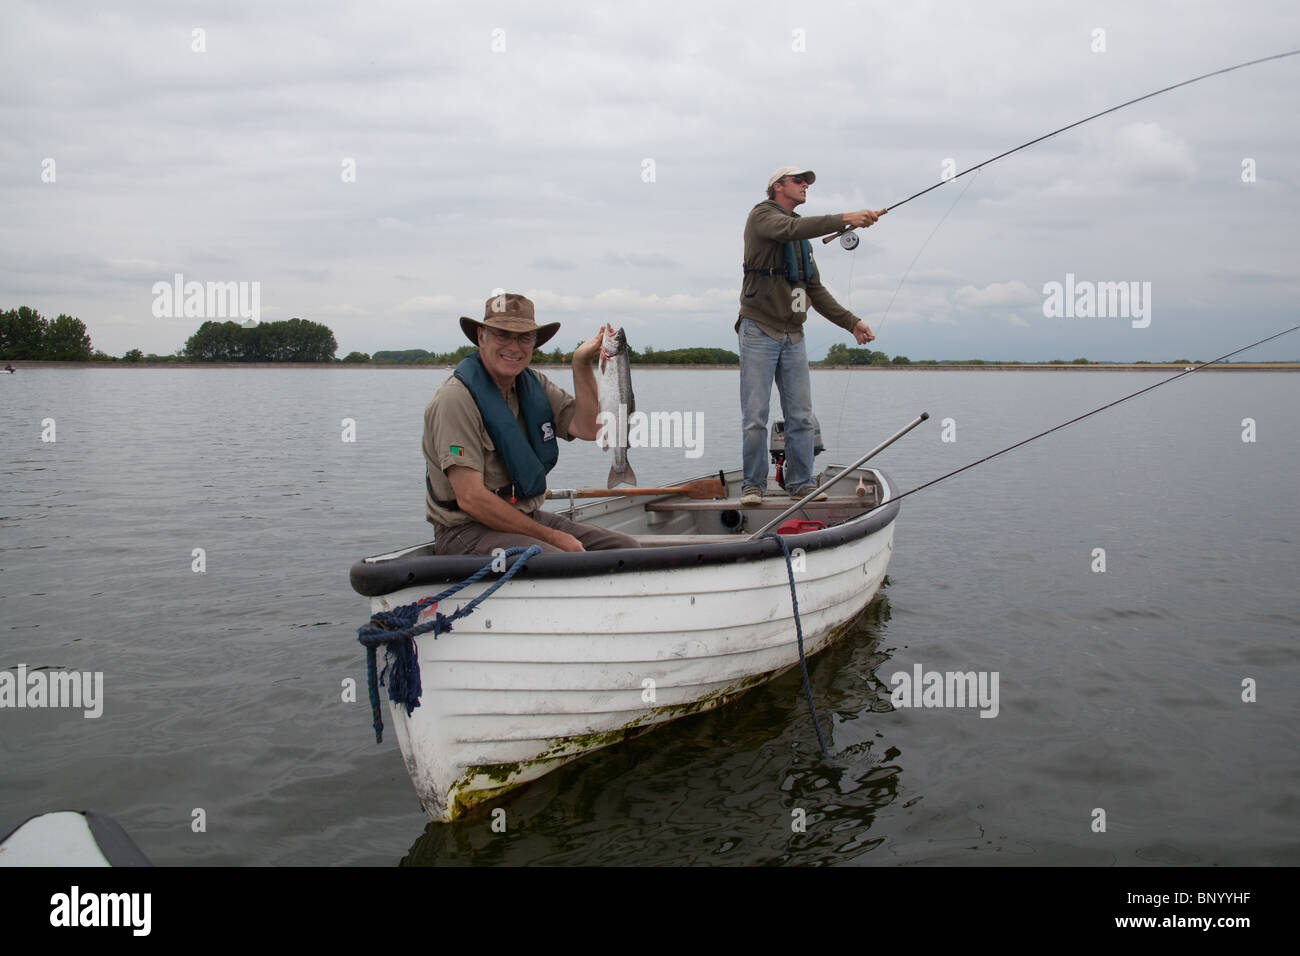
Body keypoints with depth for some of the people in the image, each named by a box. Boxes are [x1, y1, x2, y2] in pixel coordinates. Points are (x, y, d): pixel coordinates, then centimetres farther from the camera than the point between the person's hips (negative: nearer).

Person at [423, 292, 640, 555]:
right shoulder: (456, 398, -15)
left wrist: (581, 363, -7)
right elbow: (470, 499, -21)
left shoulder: (533, 384, 9)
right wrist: (550, 537, -19)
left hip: (529, 518, 8)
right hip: (468, 530, -8)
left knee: (626, 548, -3)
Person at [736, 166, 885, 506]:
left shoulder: (804, 235, 22)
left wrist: (851, 322, 12)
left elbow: (816, 290, 22)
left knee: (801, 415, 2)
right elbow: (790, 229, -23)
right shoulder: (761, 216, 0)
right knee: (755, 415, -6)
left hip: (793, 336, 7)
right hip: (759, 331, -7)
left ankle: (801, 483, 8)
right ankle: (753, 485, 1)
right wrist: (845, 219, -31)